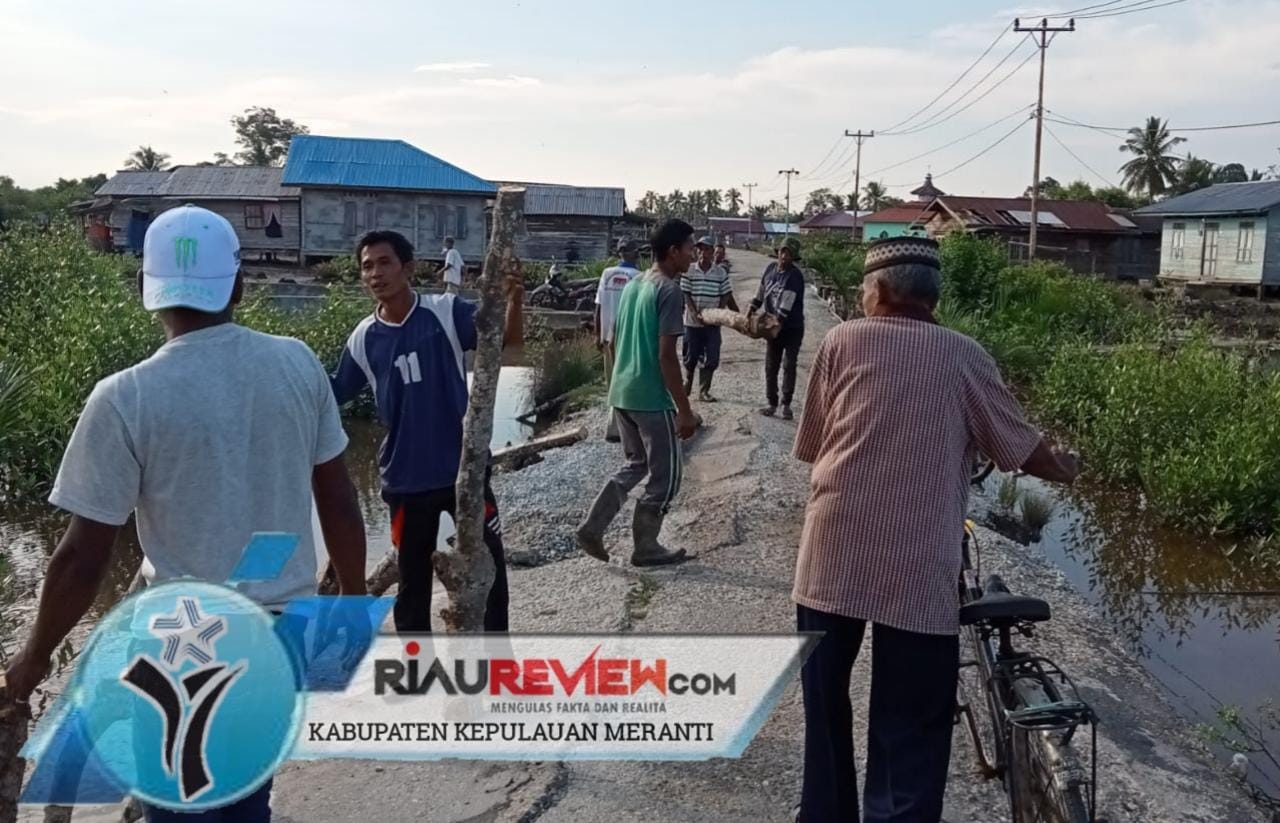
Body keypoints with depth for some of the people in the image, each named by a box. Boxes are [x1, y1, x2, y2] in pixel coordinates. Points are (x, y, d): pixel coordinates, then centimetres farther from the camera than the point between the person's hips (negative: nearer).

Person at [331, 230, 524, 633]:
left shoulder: (448, 312, -8)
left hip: (464, 468, -2)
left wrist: (514, 302, -38)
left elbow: (508, 339, -19)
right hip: (406, 479, 2)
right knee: (412, 581, 14)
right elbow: (332, 396, 10)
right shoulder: (364, 338, 0)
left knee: (489, 567, 10)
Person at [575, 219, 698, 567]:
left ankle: (592, 527, 14)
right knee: (665, 476, 6)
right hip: (652, 398, -9)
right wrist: (685, 410, -16)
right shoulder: (669, 291, -16)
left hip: (621, 393, 9)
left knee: (635, 465, 22)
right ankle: (646, 548, 15)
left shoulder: (632, 285, 11)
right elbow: (666, 356, -20)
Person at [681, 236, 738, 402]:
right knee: (690, 356, 10)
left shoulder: (721, 273, -1)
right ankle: (687, 384, 33)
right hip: (692, 321, -1)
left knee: (711, 358, -1)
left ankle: (703, 391, 9)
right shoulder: (689, 271, -6)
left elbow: (726, 295, 3)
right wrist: (695, 314, -18)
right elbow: (686, 295, -6)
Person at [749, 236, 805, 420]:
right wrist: (751, 309, 2)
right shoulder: (771, 268, 0)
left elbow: (785, 308, -26)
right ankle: (771, 402, 15)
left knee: (789, 366, -1)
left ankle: (786, 404, 8)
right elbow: (761, 291, 12)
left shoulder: (795, 276, -20)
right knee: (770, 366, 7)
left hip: (792, 327, -6)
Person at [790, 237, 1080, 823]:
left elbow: (812, 446, 9)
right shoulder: (963, 356, 5)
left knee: (826, 706, 20)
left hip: (831, 559, 2)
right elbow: (1021, 447, 11)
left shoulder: (843, 341, 5)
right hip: (918, 573, -1)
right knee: (909, 731, 6)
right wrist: (1064, 469, 32)